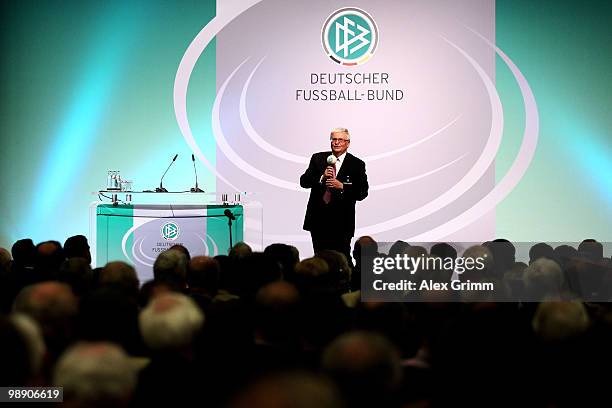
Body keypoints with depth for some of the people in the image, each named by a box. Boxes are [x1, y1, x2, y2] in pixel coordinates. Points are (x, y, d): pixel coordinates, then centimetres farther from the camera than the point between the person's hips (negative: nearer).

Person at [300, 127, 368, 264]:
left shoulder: (357, 164, 1)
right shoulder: (318, 159, 9)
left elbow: (362, 192, -4)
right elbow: (303, 181, 4)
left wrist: (342, 186, -17)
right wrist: (321, 178, -13)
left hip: (341, 221, -3)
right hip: (318, 219, 3)